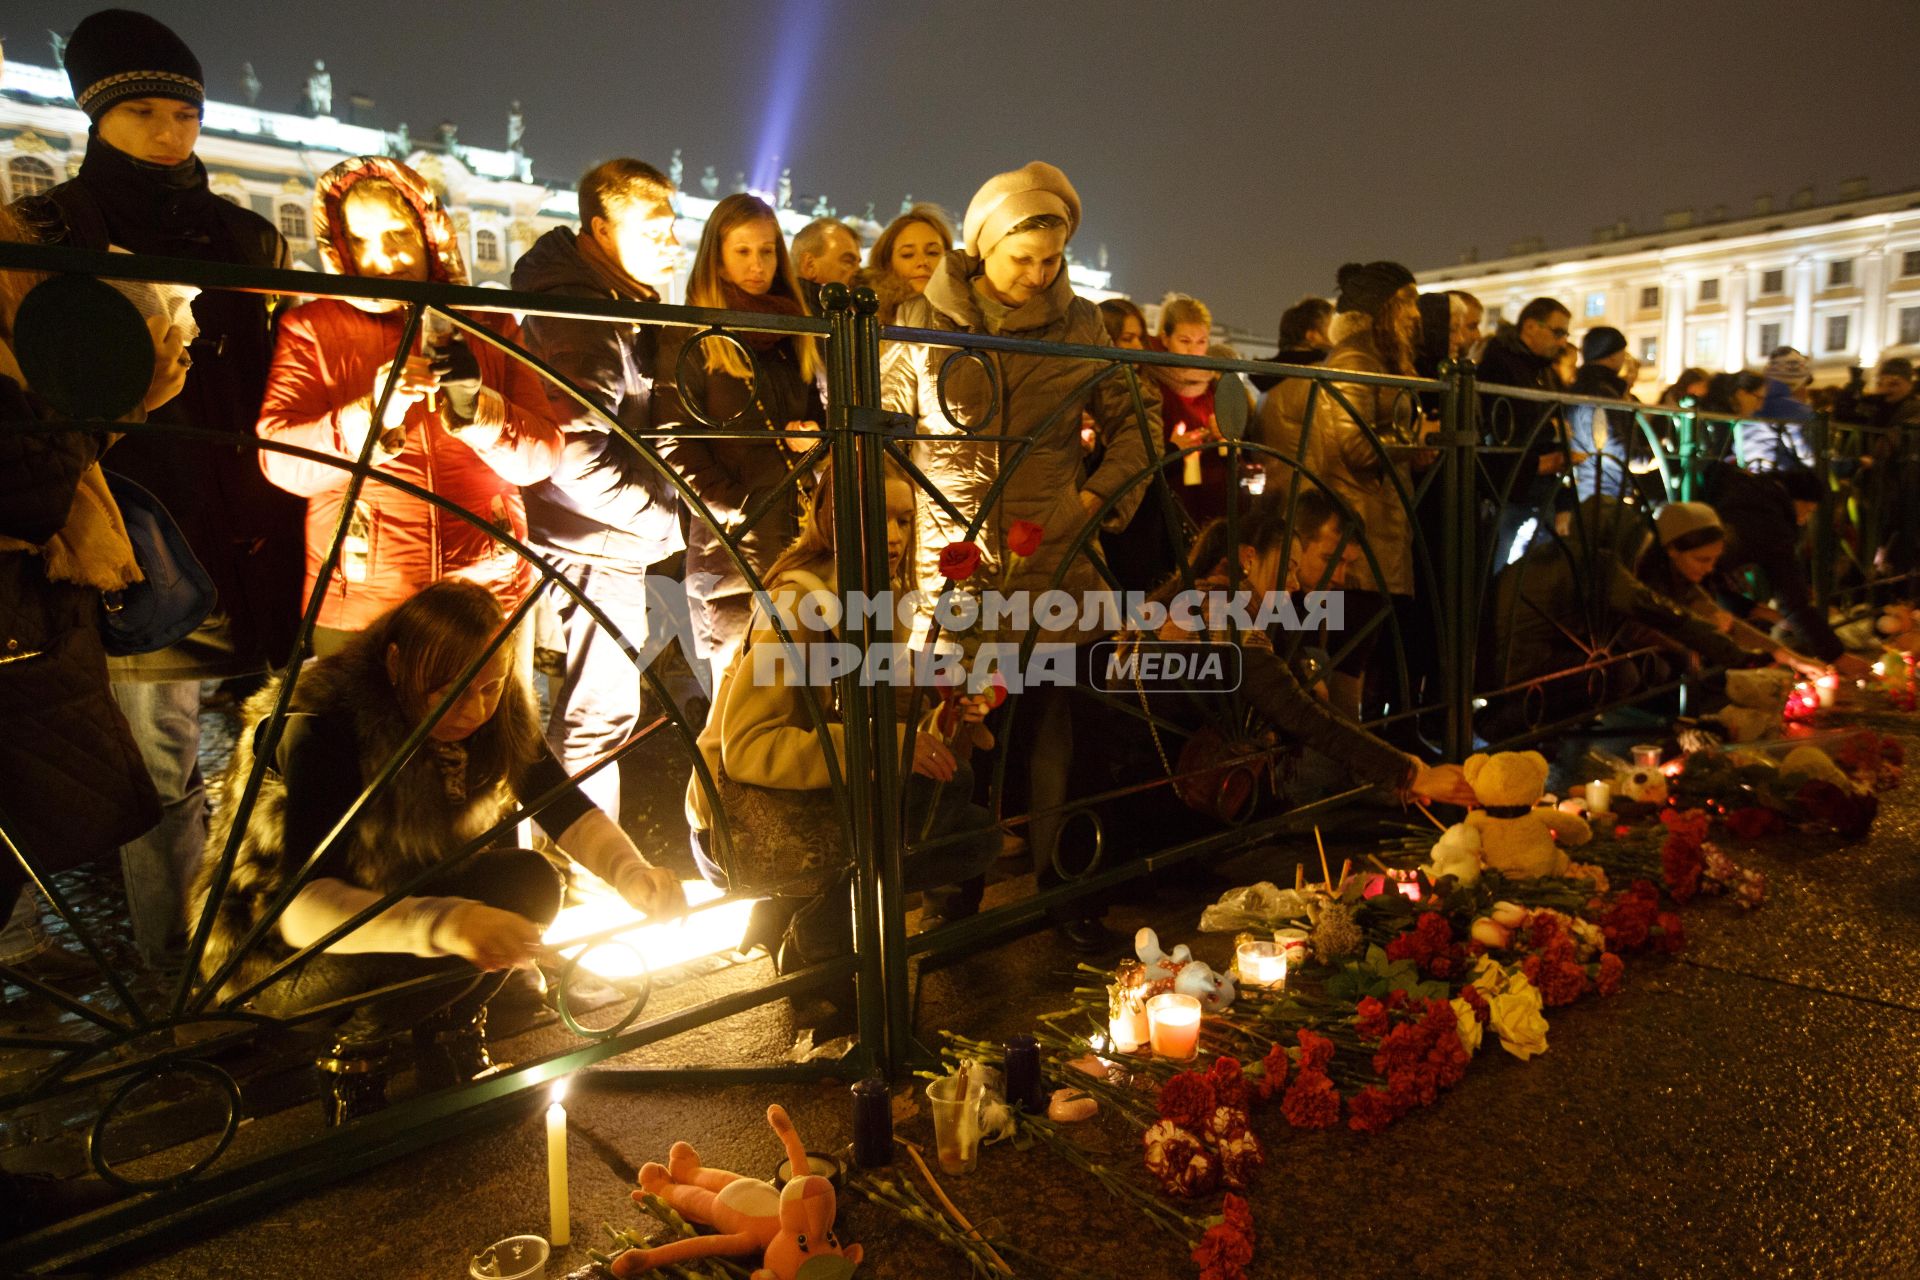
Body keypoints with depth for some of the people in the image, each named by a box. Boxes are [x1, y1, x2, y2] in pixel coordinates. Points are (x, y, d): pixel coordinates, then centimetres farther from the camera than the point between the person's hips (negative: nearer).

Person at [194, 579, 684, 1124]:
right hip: (276, 943, -5)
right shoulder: (324, 727, -31)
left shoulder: (500, 714, -14)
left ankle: (447, 1040, 2)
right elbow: (303, 906, -39)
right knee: (449, 953, -32)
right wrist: (442, 924, -56)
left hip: (397, 892, 6)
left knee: (531, 882, -21)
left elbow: (567, 810, -17)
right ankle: (355, 1051, -1)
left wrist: (632, 874, -38)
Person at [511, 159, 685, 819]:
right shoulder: (577, 312, -20)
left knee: (597, 707, 21)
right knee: (600, 713, -3)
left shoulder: (621, 300, 14)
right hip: (597, 545, -11)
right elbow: (576, 454, -28)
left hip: (611, 540, 11)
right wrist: (663, 512, -18)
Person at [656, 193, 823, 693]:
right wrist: (739, 514, -15)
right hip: (731, 548, -5)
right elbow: (676, 443, -8)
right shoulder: (690, 340, -1)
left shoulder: (793, 334, 18)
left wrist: (813, 433, 1)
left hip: (798, 534, 5)